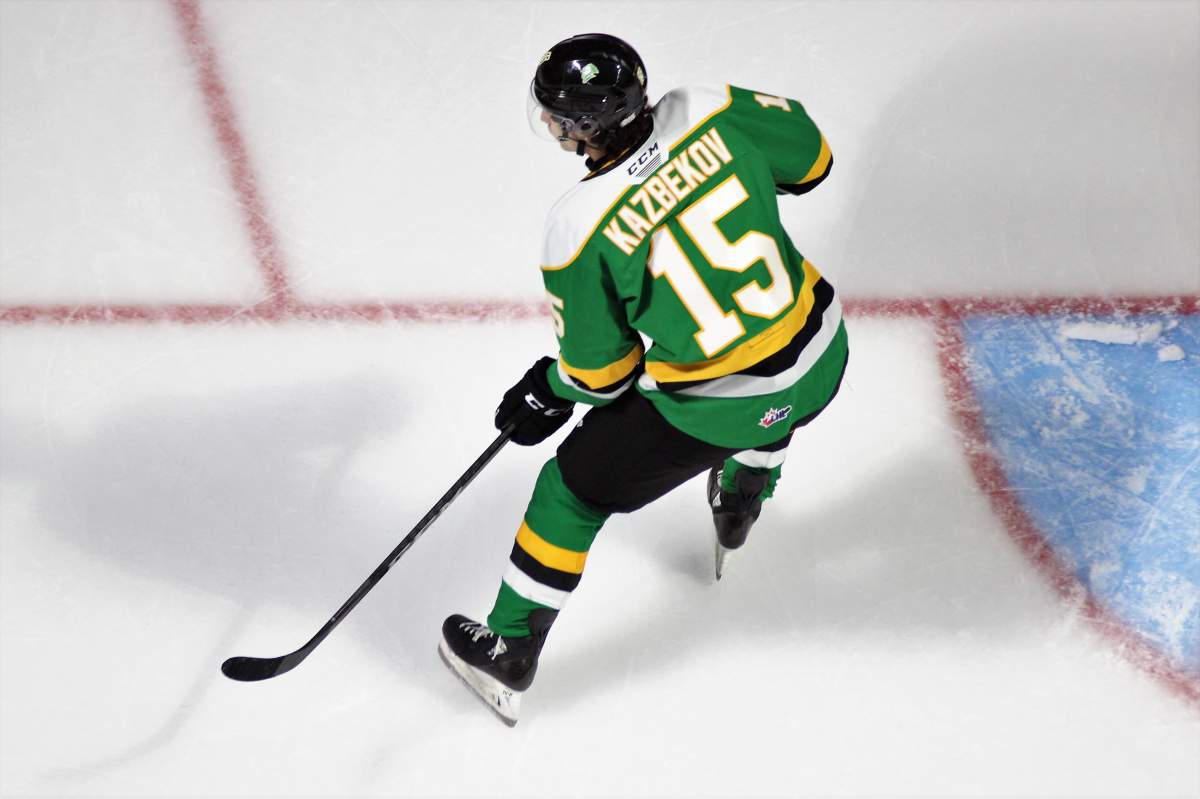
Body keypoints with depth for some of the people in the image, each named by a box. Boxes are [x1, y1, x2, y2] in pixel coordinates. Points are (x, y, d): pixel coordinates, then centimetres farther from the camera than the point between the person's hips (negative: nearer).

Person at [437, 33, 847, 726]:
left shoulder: (579, 228, -18)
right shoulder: (712, 114, -9)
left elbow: (600, 368, -5)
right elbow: (810, 156, 8)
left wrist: (549, 394, 15)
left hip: (718, 408, -4)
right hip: (821, 361, 5)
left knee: (576, 486, 15)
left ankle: (510, 650, 27)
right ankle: (742, 496, 60)